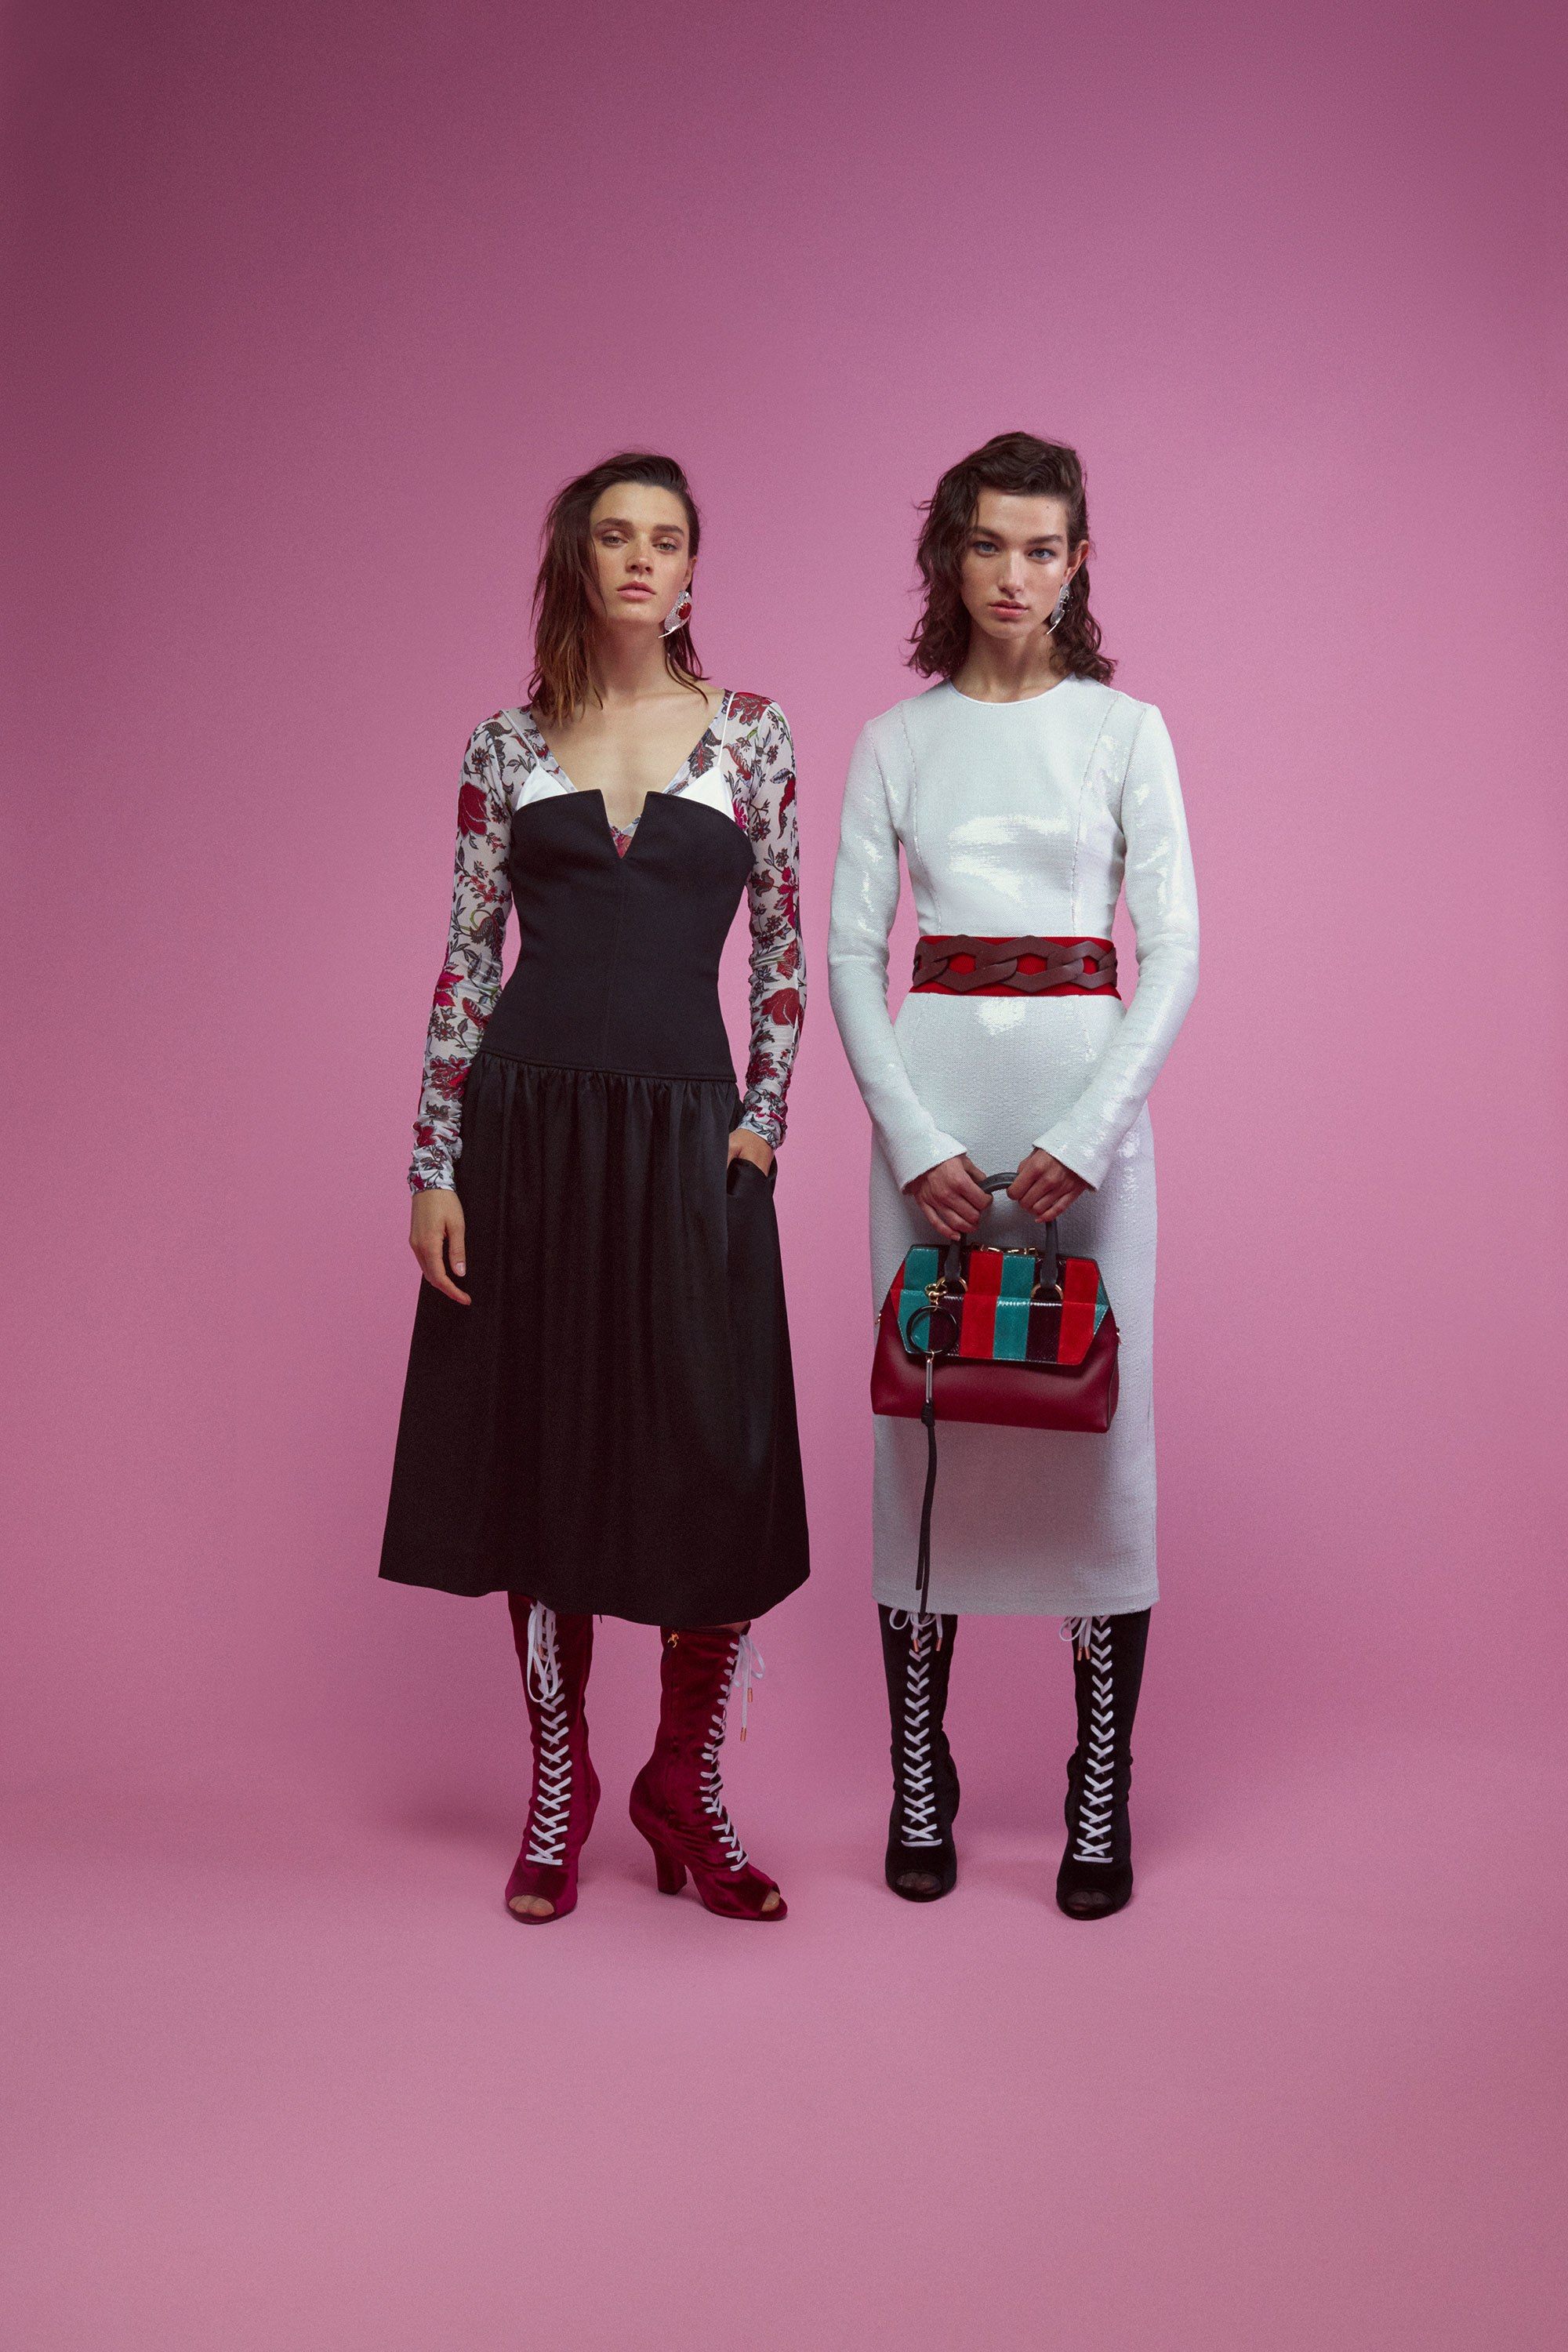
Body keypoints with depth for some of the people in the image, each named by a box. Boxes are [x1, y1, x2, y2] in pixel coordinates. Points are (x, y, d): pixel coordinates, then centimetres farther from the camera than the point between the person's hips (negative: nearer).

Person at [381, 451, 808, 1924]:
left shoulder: (751, 737, 6)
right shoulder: (506, 747, 6)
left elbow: (783, 947, 7)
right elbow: (466, 960, 5)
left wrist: (763, 1121, -2)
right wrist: (434, 1166, 0)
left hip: (686, 1126, 0)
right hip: (528, 1123, 1)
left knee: (715, 1460, -4)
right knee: (543, 1444, 5)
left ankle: (684, 1789, 15)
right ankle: (558, 1789, 20)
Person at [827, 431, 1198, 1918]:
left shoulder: (1125, 729, 5)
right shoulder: (895, 742, 8)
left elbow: (1174, 947, -2)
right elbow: (849, 955, 3)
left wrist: (1087, 1136, -13)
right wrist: (916, 1141, -10)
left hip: (1089, 1082, -1)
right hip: (930, 1084, 1)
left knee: (1100, 1423, 0)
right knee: (925, 1418, 3)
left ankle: (1102, 1791, 11)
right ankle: (919, 1779, 14)